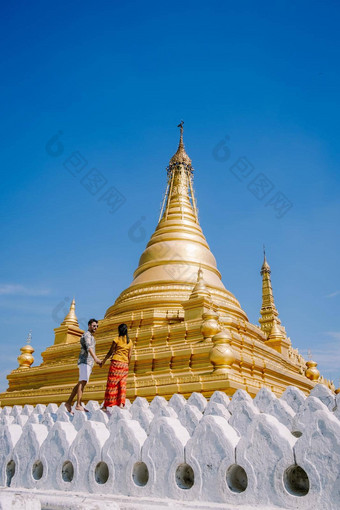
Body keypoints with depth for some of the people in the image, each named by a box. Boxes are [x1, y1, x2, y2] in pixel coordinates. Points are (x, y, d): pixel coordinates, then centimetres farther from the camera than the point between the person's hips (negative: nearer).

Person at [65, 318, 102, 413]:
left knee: (80, 383, 8)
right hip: (84, 362, -10)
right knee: (83, 382, -18)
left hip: (89, 363, 10)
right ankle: (78, 405, -23)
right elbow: (89, 347, -25)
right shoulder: (86, 335, -8)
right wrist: (95, 358, -39)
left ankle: (69, 402, 11)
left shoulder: (91, 337, 25)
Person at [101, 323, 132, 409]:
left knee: (111, 384, 0)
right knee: (122, 384, 6)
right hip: (125, 364, 4)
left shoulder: (117, 340, -3)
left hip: (116, 363, -4)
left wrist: (103, 361, 12)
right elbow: (129, 355, 7)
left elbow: (110, 352, 0)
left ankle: (106, 405, 3)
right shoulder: (130, 341, 8)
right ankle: (121, 403, -4)